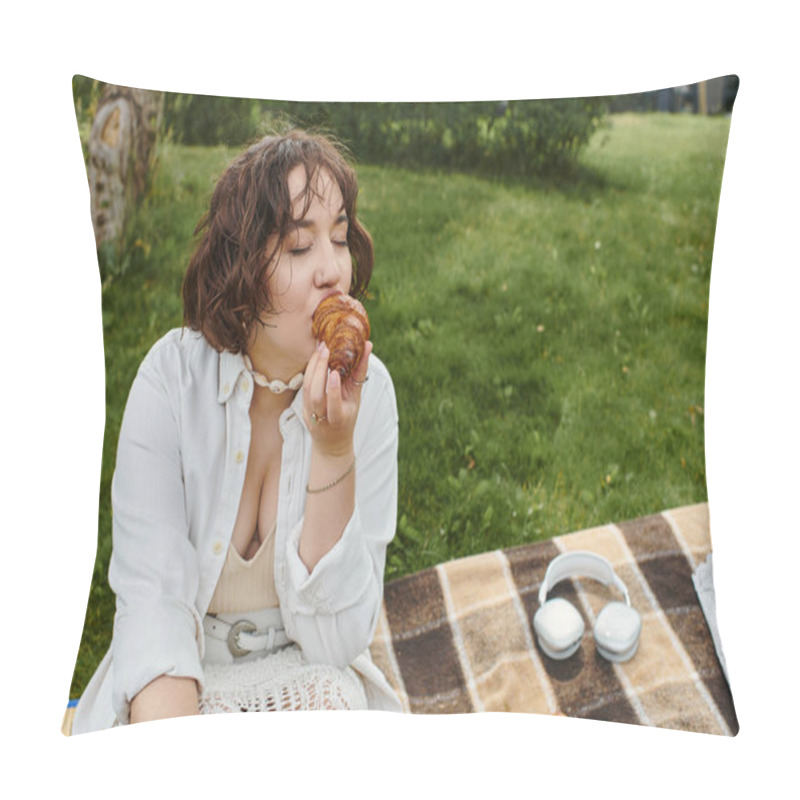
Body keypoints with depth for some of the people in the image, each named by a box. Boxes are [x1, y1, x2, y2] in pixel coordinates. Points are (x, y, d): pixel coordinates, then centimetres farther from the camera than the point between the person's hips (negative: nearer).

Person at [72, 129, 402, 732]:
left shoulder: (368, 389, -12)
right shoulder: (173, 375, -13)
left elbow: (337, 638, -15)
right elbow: (151, 595, -17)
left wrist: (334, 450, -27)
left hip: (303, 683, 1)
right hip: (181, 678, 0)